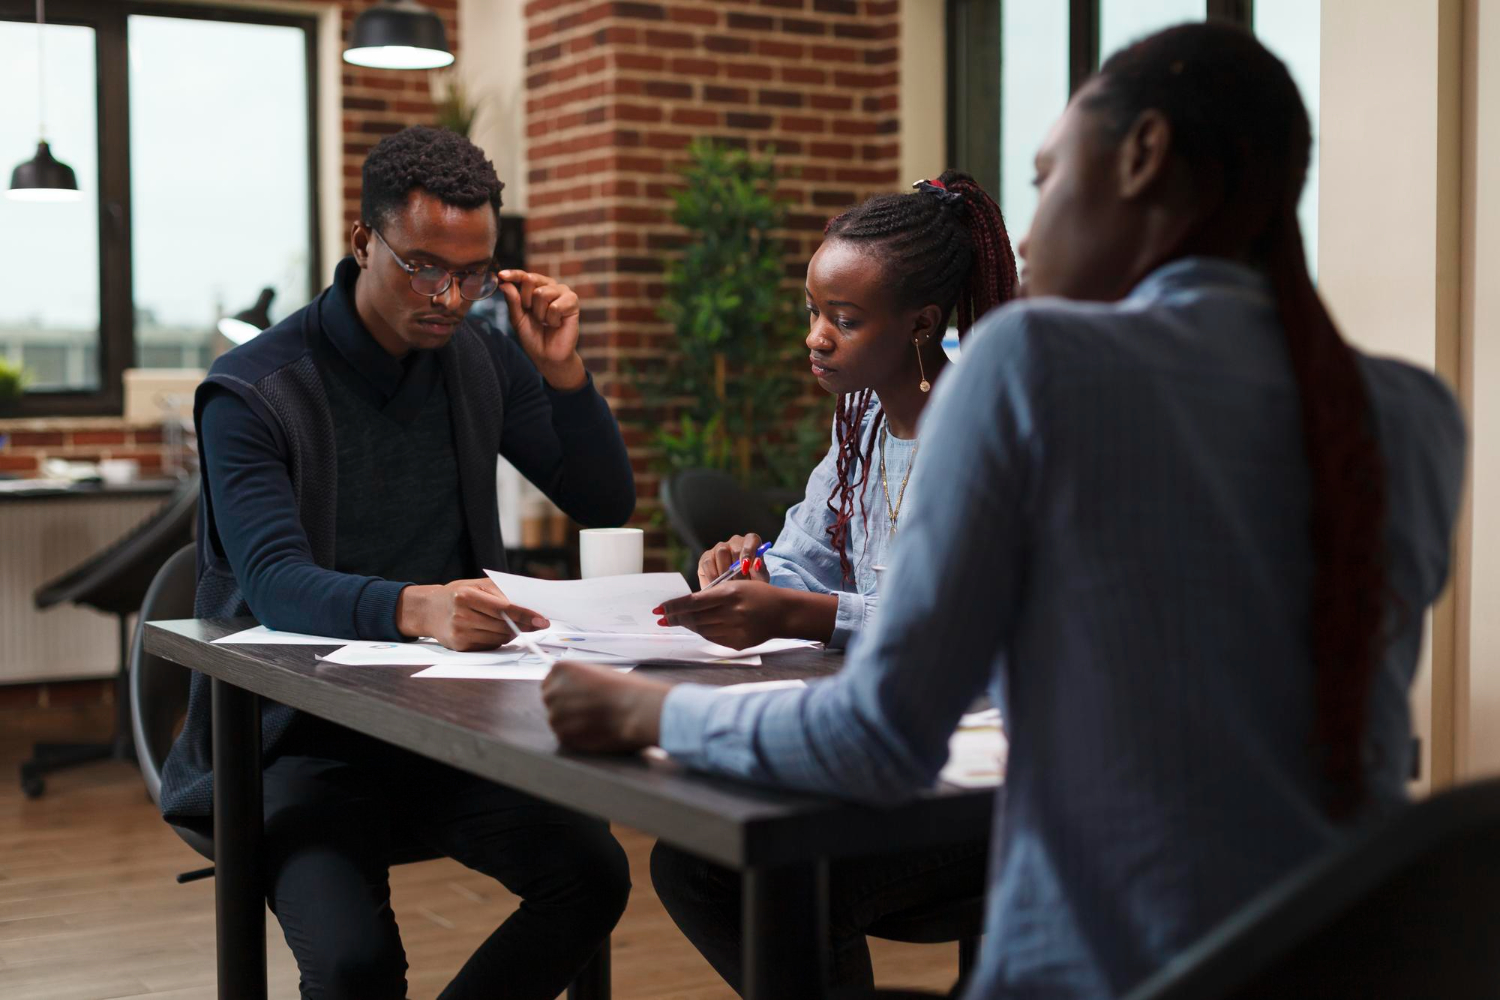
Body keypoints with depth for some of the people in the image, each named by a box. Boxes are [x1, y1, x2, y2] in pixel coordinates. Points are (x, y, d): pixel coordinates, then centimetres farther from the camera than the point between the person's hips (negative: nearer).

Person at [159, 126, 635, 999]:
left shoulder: (483, 358, 6)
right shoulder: (252, 393, -10)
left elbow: (607, 504, 12)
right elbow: (275, 583, -25)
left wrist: (563, 373, -5)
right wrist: (416, 607, -45)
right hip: (302, 737, -4)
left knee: (594, 876, -20)